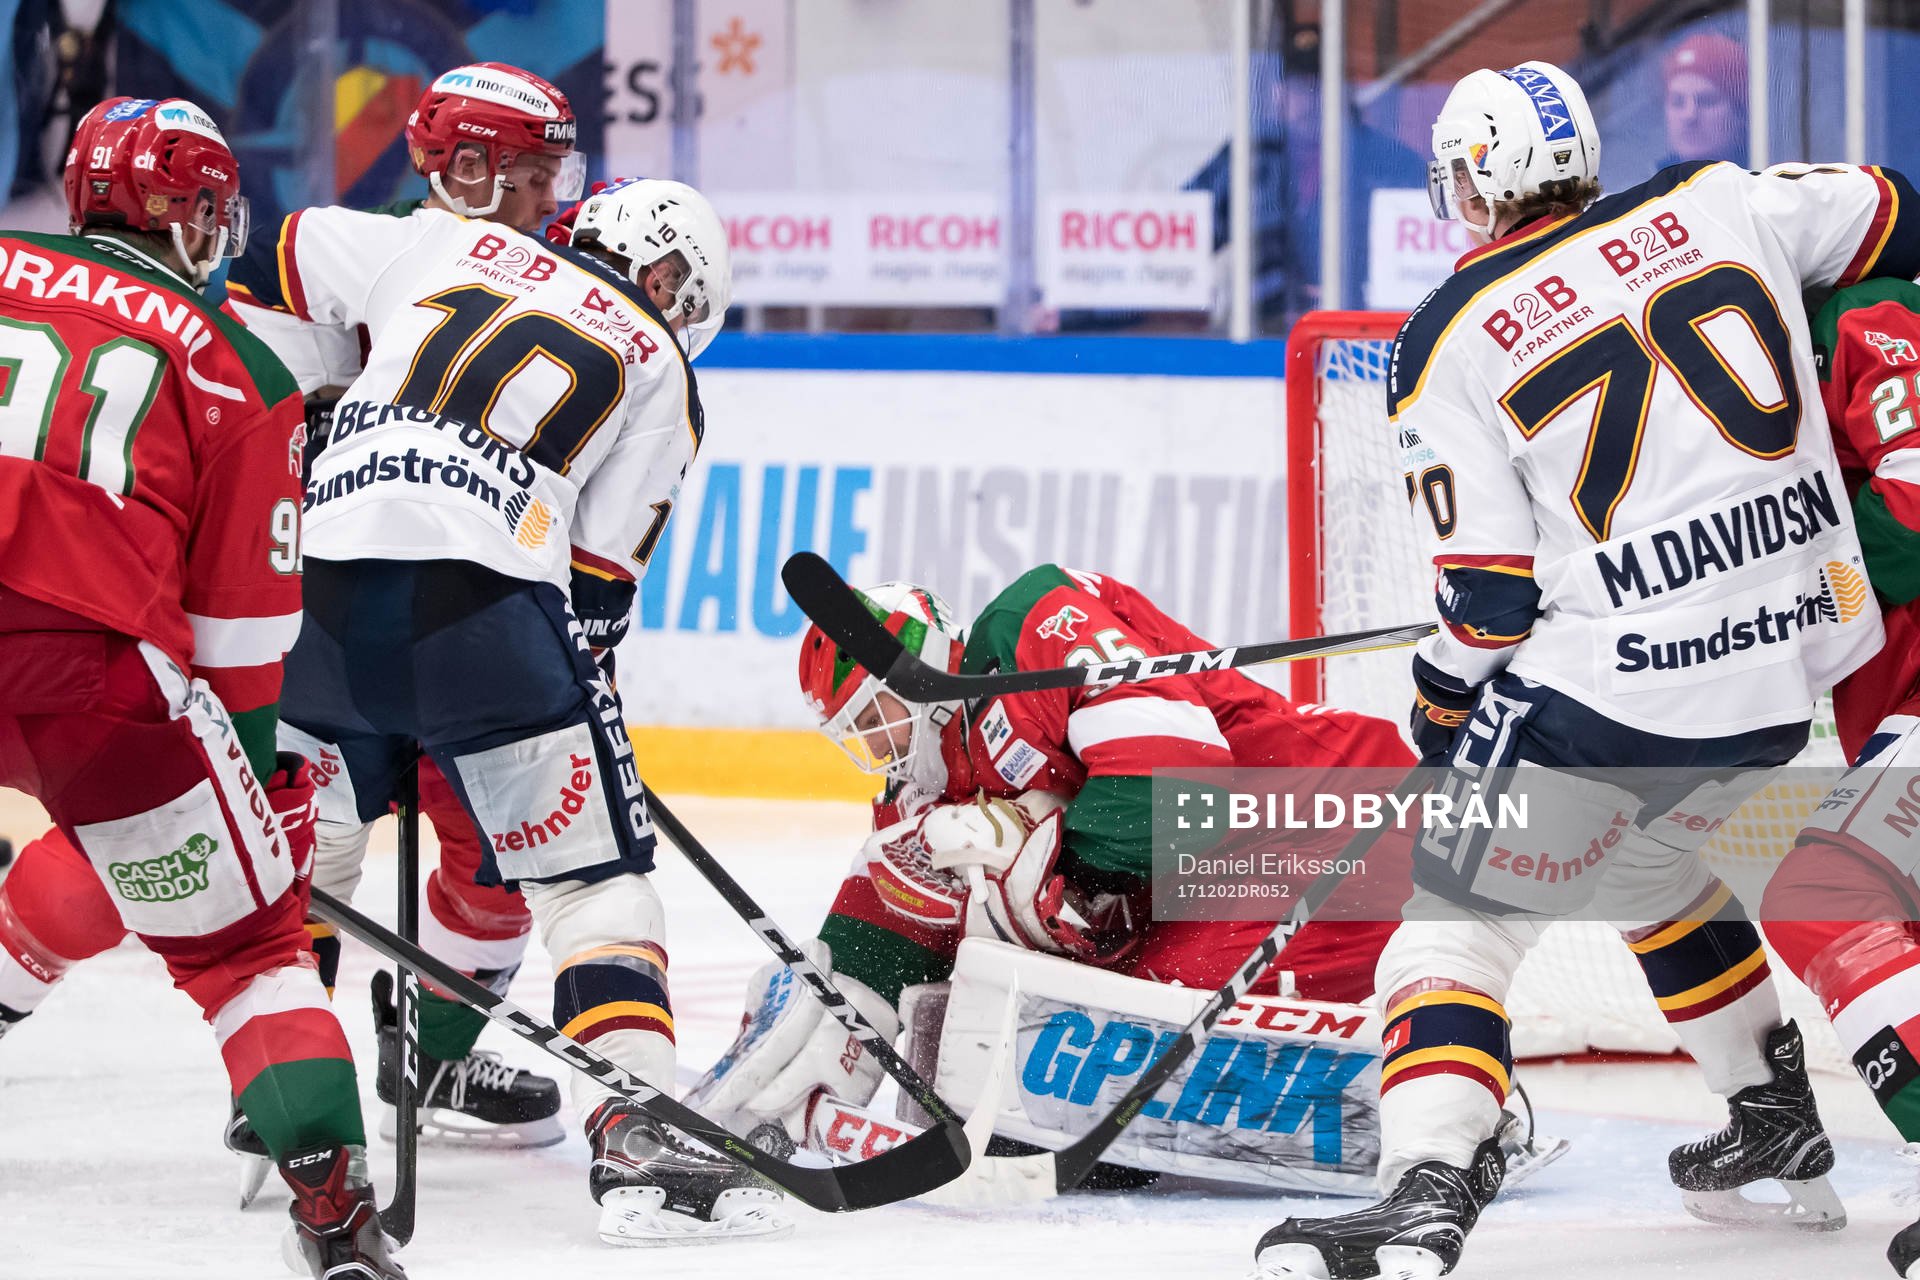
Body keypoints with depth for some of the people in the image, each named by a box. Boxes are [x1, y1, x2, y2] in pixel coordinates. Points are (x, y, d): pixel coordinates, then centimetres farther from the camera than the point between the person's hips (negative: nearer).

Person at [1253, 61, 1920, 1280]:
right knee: (1650, 858, 32)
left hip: (1617, 685, -6)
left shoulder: (1450, 342, -5)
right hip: (1798, 647, 6)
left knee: (1462, 901, 0)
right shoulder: (1718, 205, 5)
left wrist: (1439, 724, 10)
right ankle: (1781, 1134, 40)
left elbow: (1489, 594, -6)